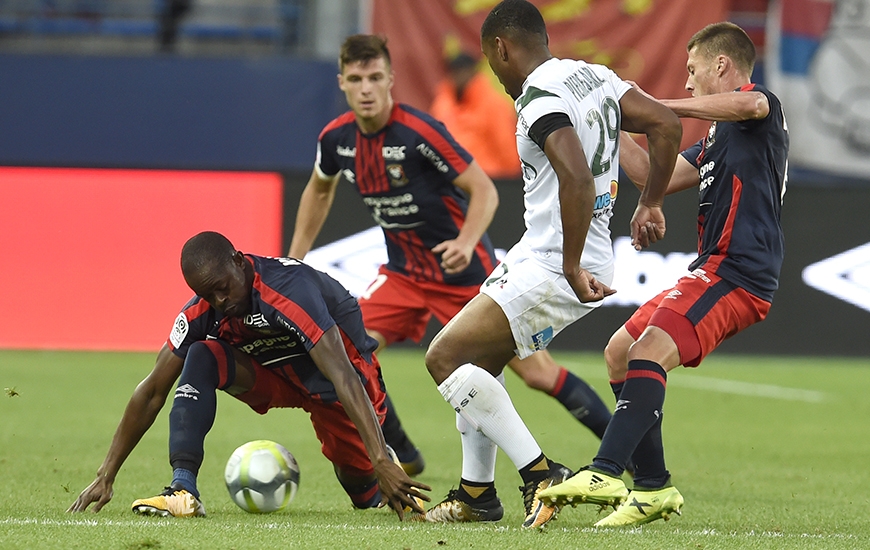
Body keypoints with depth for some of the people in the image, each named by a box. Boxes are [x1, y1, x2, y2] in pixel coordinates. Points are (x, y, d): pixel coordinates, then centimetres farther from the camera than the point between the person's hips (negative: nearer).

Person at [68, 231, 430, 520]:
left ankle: (378, 461, 32)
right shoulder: (201, 312, -18)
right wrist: (106, 476, -14)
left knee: (366, 495, -5)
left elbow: (344, 378, -44)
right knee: (201, 359, -24)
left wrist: (383, 465, -50)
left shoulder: (291, 291, -37)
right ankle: (183, 489, -29)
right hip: (273, 371, 4)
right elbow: (152, 392, -11)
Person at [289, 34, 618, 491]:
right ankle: (401, 458, 5)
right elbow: (319, 190, 17)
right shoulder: (336, 138, -5)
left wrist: (466, 242, -35)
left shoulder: (419, 132, -23)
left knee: (536, 371, -8)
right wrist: (294, 262, 15)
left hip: (464, 270, -6)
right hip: (404, 273, 6)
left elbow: (484, 190, -19)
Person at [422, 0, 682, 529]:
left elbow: (577, 178, -32)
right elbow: (667, 124, 10)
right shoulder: (594, 76, 10)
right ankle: (477, 494, 24)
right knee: (477, 360, 20)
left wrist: (572, 268, -26)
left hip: (551, 267, -10)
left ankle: (541, 474, -13)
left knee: (446, 356, -10)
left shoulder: (539, 99, -18)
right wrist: (651, 203, 18)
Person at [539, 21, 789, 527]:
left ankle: (605, 473, -39)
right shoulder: (718, 138, 27)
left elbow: (751, 104, -29)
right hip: (715, 270, 11)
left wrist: (660, 106, -25)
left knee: (649, 350, -27)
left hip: (737, 271, -11)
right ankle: (654, 486, 14)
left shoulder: (761, 105, -3)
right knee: (620, 351, 16)